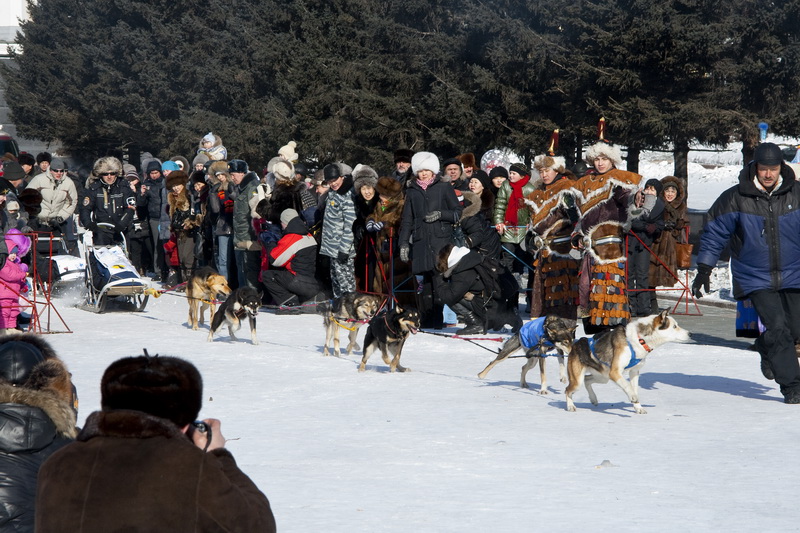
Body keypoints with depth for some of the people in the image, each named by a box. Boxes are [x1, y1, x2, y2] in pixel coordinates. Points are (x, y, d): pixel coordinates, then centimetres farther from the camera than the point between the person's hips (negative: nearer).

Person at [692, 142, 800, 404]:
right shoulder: (735, 199, -8)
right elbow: (714, 233, 1)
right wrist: (703, 271, -1)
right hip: (755, 277, -2)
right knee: (777, 327, -14)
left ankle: (767, 348, 36)